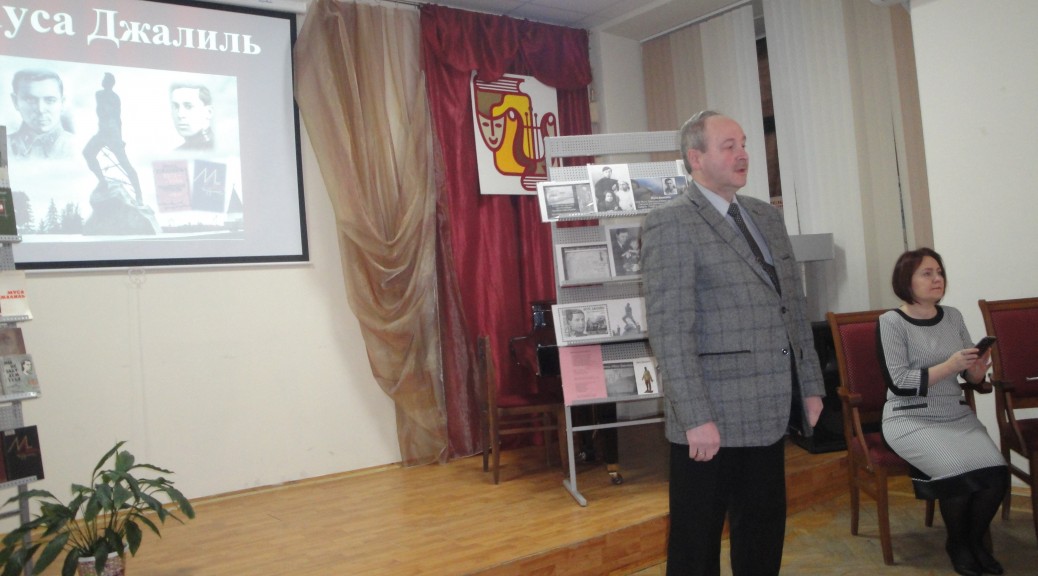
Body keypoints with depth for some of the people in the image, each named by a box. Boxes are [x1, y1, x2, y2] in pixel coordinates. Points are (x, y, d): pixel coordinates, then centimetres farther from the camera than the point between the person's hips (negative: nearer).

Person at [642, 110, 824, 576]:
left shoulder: (767, 217, 13)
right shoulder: (670, 223, -11)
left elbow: (794, 307, 16)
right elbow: (669, 330, -17)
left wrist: (810, 386, 13)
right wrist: (696, 418, -20)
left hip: (767, 411, 7)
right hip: (713, 419, -7)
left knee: (764, 529, 18)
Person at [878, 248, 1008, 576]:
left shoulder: (953, 317, 9)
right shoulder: (892, 322, -8)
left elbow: (972, 378, 12)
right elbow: (898, 383, -16)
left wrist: (977, 371, -11)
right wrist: (949, 366, -22)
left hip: (958, 416, 5)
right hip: (911, 420, -5)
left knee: (997, 472, -19)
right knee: (961, 472, -26)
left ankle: (975, 540, 10)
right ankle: (957, 544, 4)